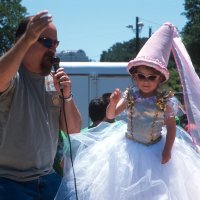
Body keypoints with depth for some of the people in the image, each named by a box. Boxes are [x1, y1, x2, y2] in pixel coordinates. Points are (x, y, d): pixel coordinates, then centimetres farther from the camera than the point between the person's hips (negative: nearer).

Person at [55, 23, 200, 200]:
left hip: (156, 150, -1)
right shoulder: (129, 96, -9)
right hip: (129, 148, 2)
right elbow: (111, 115, -3)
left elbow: (171, 127, -6)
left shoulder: (165, 100, -14)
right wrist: (113, 102, -23)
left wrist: (167, 151, -12)